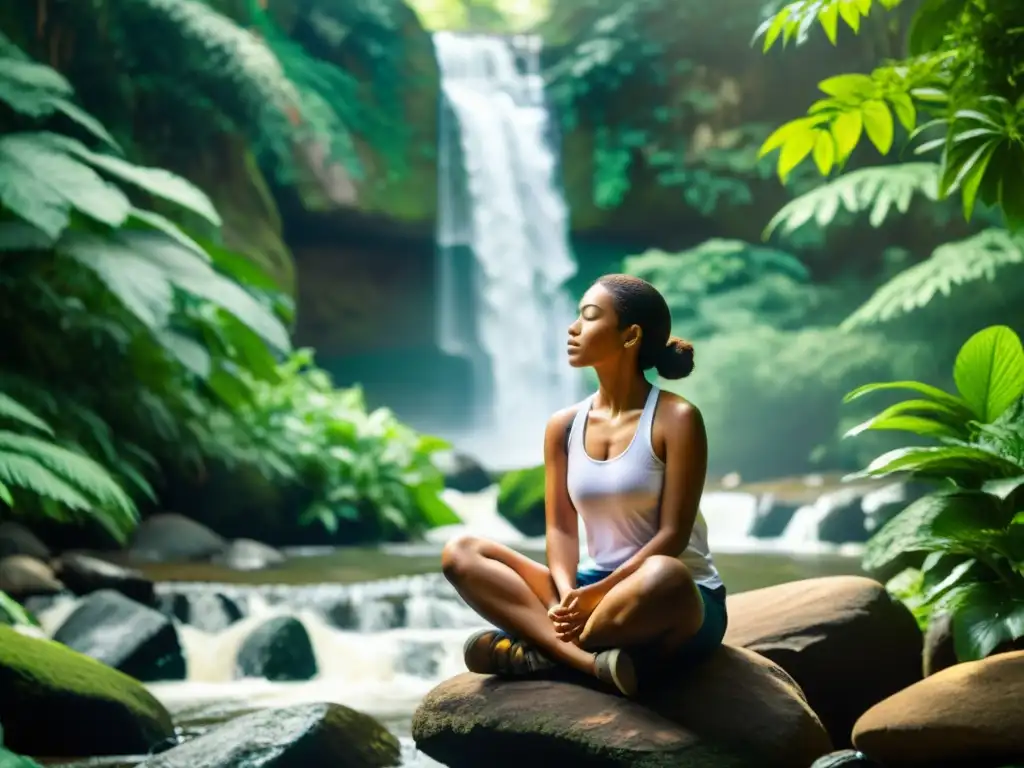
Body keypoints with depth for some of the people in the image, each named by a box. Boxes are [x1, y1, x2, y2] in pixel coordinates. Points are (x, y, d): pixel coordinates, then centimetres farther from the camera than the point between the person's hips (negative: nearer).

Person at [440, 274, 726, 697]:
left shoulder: (676, 419, -9)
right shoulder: (564, 427, 6)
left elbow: (672, 535, -14)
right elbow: (561, 528, 0)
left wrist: (597, 594, -24)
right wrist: (567, 594, -21)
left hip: (682, 607, -5)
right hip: (595, 590, 5)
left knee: (664, 576, -42)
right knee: (461, 553, -12)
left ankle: (541, 651, -21)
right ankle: (591, 660, -32)